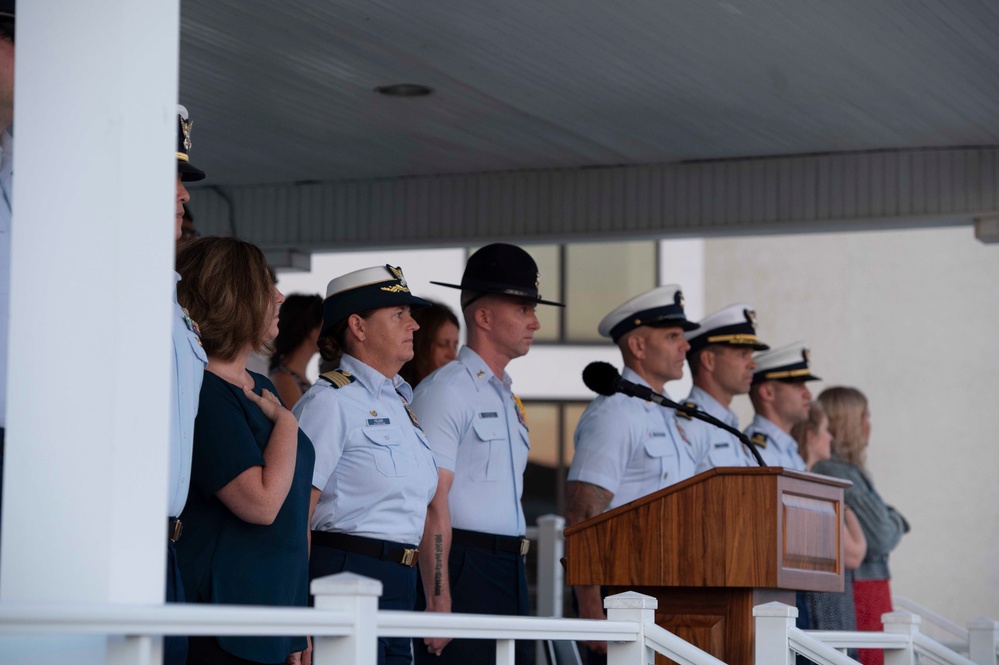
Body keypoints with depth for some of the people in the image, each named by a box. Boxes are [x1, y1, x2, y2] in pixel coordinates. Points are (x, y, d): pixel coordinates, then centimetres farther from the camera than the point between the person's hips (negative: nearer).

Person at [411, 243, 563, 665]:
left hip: (510, 570, 9)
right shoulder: (446, 390, -9)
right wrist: (439, 600, -20)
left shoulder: (508, 397, 19)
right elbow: (433, 503, -15)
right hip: (463, 569, -9)